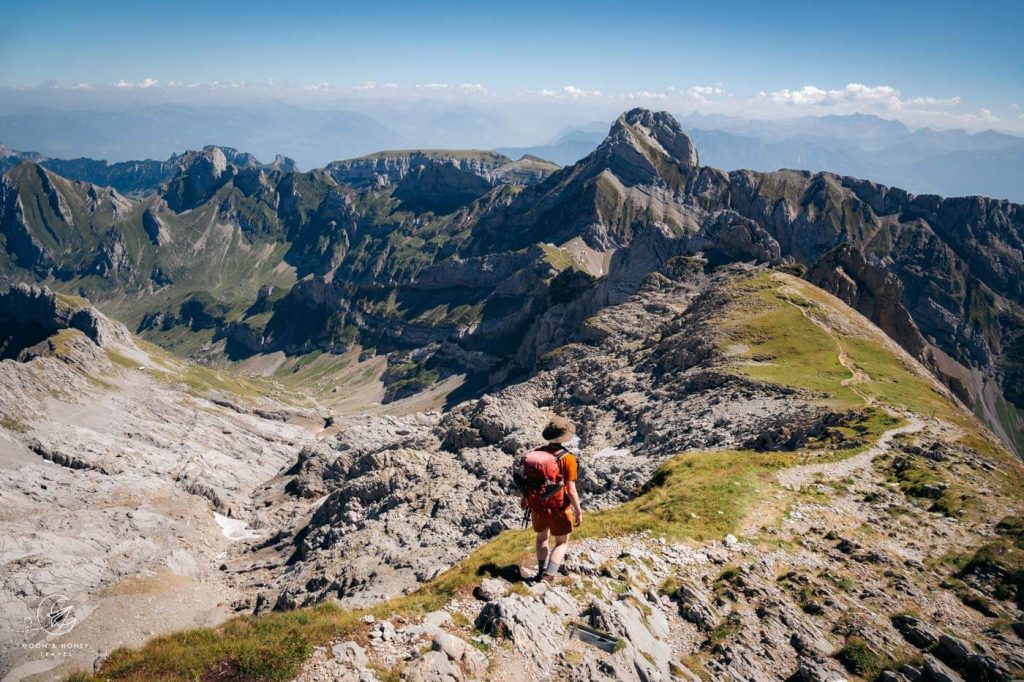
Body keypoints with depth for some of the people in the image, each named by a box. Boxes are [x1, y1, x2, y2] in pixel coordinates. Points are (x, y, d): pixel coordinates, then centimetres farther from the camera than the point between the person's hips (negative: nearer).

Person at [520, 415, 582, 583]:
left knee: (542, 537, 28)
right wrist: (578, 511, -8)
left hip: (537, 505, 4)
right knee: (562, 542, 16)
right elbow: (571, 490, -20)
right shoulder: (568, 459, -21)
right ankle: (548, 575, 3)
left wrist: (524, 498, 20)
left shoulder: (535, 453, -7)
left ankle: (542, 570, 24)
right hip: (558, 508, -4)